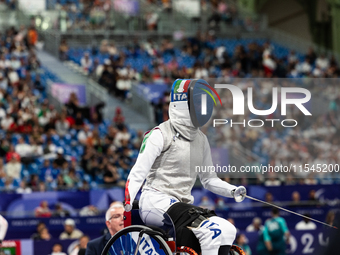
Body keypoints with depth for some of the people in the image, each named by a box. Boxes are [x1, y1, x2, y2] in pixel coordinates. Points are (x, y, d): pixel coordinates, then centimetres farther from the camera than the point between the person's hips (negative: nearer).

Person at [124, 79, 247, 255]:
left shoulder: (201, 140, 16)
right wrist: (127, 205, -21)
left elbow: (208, 179, 22)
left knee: (228, 230, -13)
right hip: (157, 201, -8)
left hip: (182, 205, 8)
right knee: (211, 230, -27)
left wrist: (233, 191, 3)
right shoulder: (161, 134, -6)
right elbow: (138, 173, -9)